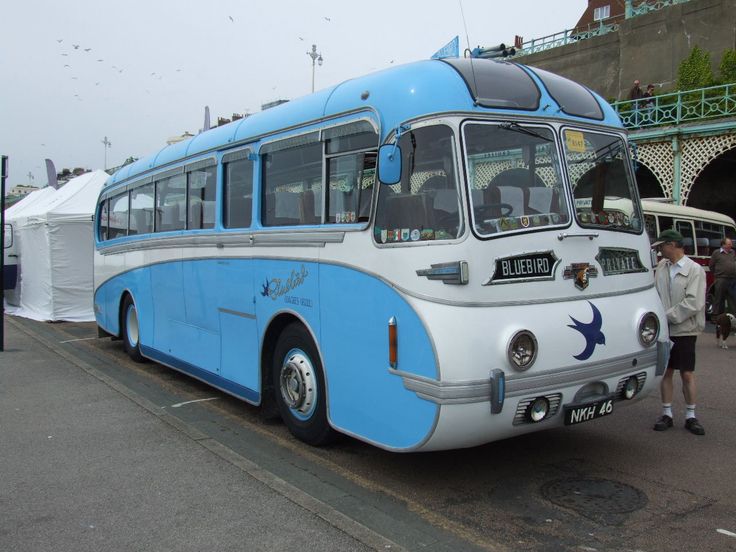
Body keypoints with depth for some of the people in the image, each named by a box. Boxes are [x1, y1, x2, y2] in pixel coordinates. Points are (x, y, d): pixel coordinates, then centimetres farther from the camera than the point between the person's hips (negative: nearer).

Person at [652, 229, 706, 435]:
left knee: (687, 374, 4)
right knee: (666, 371, 9)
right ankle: (666, 414, 20)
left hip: (684, 329, -4)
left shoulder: (695, 270, -9)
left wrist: (668, 316, -15)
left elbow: (694, 303, -16)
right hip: (663, 329, 4)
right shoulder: (661, 267, 5)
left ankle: (690, 416, 17)